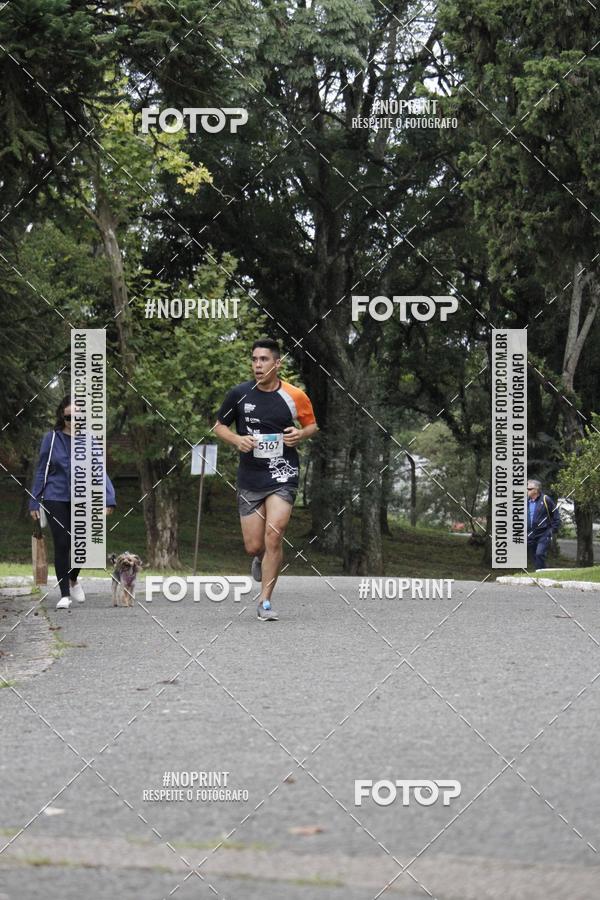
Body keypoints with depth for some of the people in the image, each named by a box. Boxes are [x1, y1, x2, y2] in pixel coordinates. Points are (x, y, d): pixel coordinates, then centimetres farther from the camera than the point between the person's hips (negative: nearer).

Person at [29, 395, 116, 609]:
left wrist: (108, 499, -10)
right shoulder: (51, 438, -1)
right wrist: (34, 502, 4)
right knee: (62, 545, -2)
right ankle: (64, 594, 6)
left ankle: (73, 579, 32)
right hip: (56, 499, -1)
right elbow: (41, 471, 5)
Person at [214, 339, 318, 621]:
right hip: (250, 477, 2)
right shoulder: (239, 394, -3)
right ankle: (262, 560, 43)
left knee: (273, 535, -18)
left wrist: (301, 434, -10)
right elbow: (219, 426, 10)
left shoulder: (295, 396, -4)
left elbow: (312, 425, 12)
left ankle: (265, 602, -6)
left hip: (283, 474, -2)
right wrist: (237, 440, -10)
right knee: (253, 546, 3)